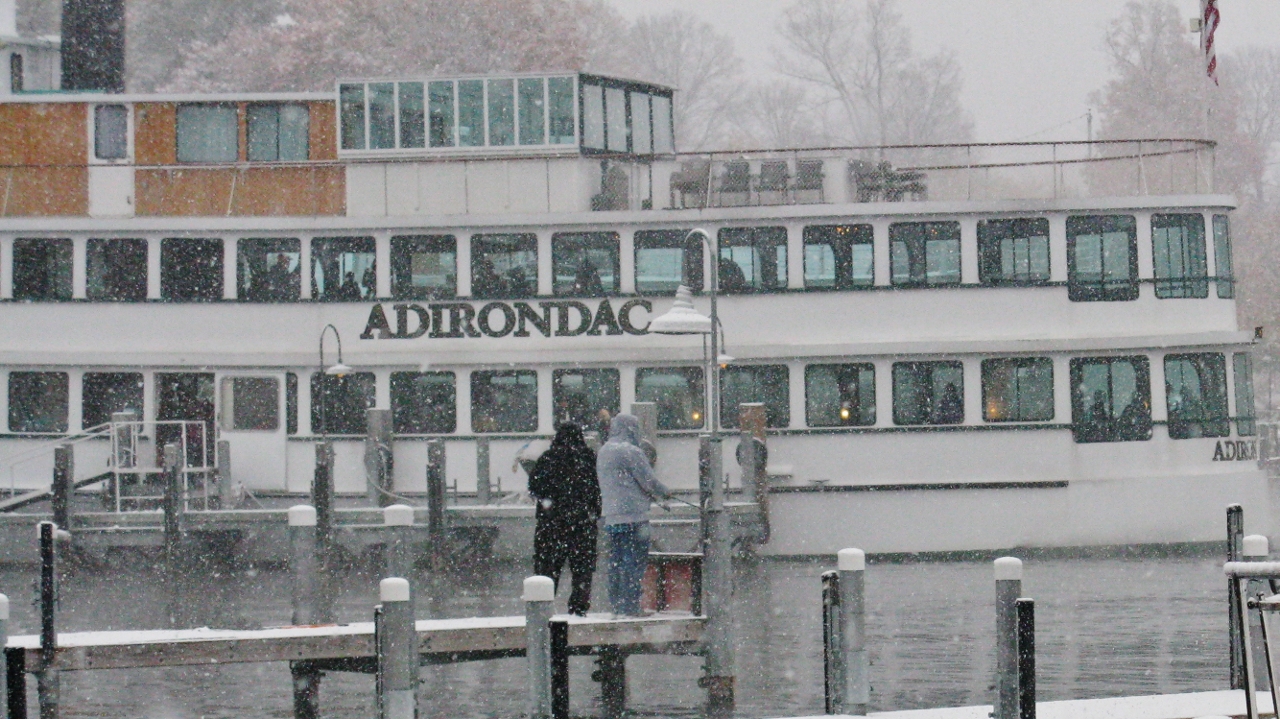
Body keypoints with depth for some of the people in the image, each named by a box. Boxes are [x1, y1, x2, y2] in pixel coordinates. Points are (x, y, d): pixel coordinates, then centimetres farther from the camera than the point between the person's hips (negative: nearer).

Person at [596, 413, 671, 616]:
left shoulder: (603, 452, 16)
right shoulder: (630, 452, -11)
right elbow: (649, 481, -10)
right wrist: (665, 493, 11)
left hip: (611, 517, 8)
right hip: (633, 516, -8)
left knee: (616, 562, 11)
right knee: (634, 562, -6)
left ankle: (617, 605, 13)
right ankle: (631, 607, -9)